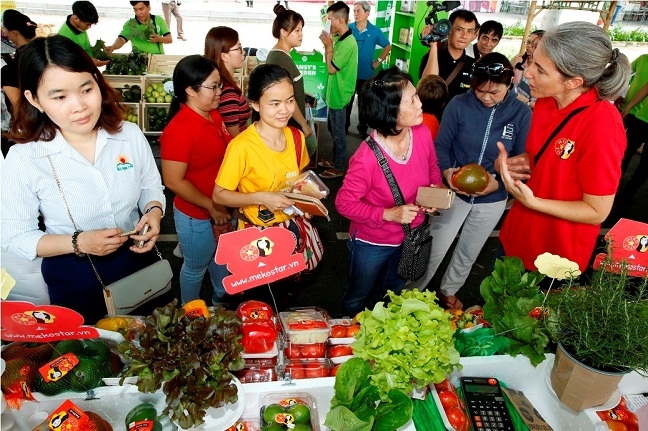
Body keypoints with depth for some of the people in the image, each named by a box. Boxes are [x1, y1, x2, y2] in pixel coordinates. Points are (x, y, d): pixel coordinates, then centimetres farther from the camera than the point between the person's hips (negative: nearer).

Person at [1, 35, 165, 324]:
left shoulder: (130, 135, -12)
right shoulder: (23, 159, -18)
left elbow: (152, 187, 2)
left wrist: (154, 211, -20)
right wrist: (78, 243, -27)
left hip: (138, 260, 3)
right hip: (73, 278, -2)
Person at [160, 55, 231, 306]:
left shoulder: (213, 115, -2)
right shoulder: (180, 130, -27)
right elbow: (173, 181, -24)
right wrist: (211, 207, -20)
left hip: (222, 208, 7)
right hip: (196, 216, -7)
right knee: (196, 267, 17)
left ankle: (222, 297, 54)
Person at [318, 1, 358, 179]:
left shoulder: (348, 43, -23)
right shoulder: (340, 38, 7)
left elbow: (332, 68, -21)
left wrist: (329, 46, -14)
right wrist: (328, 45, 2)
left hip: (339, 95, -10)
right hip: (335, 92, 10)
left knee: (338, 133, 3)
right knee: (333, 130, 20)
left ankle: (339, 168, 17)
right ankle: (336, 161, 35)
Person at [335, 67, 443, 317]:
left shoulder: (422, 134, -16)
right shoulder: (367, 157, -34)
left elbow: (432, 169, 4)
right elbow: (344, 203, -22)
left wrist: (436, 190, -16)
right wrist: (388, 214, -29)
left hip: (410, 237, 5)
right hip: (372, 243, -5)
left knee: (391, 293, 32)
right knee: (357, 299, 25)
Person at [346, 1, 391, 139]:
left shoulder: (375, 31, -5)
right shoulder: (348, 28, -5)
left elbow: (388, 46, 8)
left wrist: (378, 61, 2)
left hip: (366, 75, 0)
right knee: (347, 102, 11)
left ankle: (362, 129, 27)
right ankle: (344, 126, 28)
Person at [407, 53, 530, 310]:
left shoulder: (522, 114, -11)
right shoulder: (459, 105, -14)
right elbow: (442, 145, -9)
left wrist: (499, 182, -26)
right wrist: (446, 171, -29)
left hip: (492, 200, 2)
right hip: (455, 192, -2)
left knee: (468, 254, 21)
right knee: (434, 251, 6)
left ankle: (448, 291, 47)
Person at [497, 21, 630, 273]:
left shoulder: (601, 127, -27)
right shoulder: (545, 102, -6)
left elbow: (598, 212, -20)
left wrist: (532, 202, -31)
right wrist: (514, 163, -10)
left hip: (558, 254, -6)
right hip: (518, 234, 7)